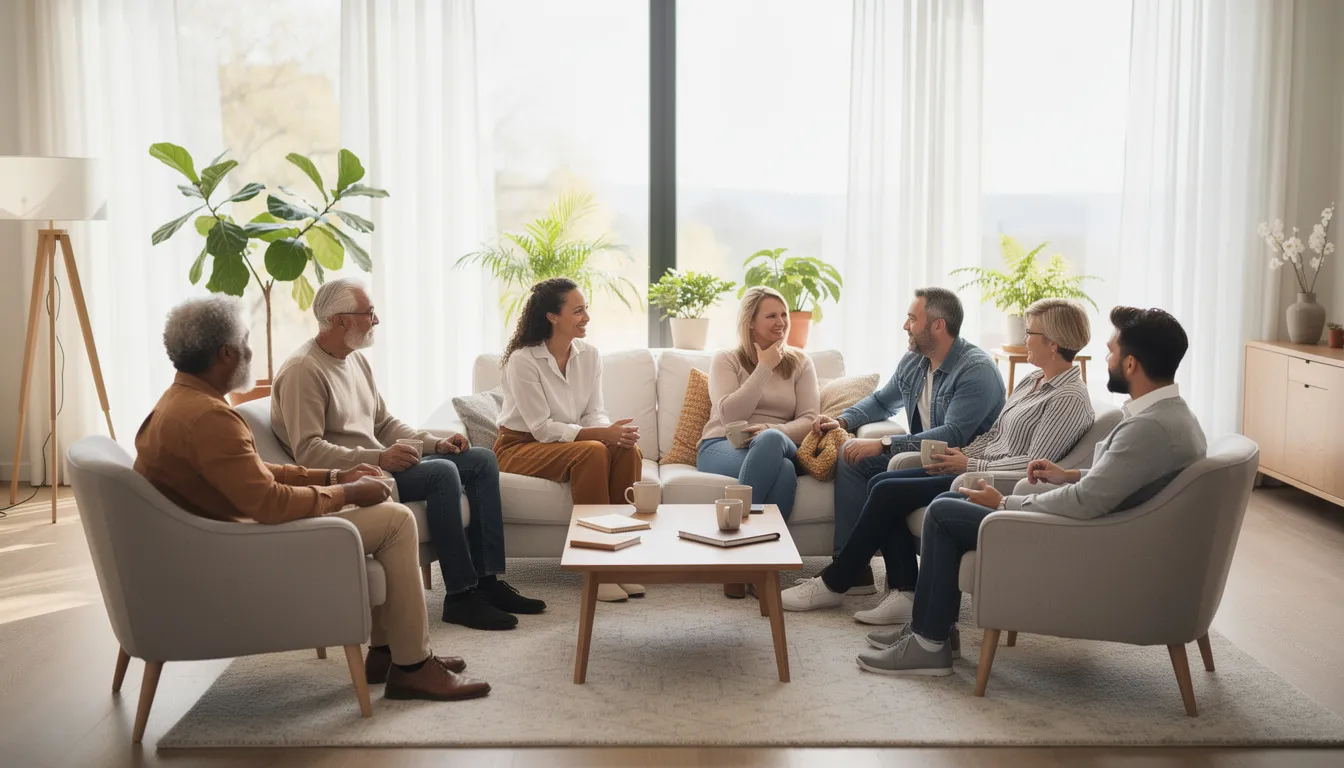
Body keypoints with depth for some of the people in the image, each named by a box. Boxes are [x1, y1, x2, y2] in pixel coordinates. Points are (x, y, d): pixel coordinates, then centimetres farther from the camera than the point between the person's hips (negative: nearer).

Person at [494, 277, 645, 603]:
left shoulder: (589, 355, 2)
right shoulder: (523, 360, -17)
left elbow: (594, 414, 2)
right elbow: (543, 429, -21)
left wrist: (617, 433, -23)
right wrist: (602, 434, -30)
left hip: (566, 442, 6)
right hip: (520, 447, -6)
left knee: (628, 450, -23)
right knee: (592, 452, -34)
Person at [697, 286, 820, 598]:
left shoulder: (800, 363, 18)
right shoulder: (726, 360, 12)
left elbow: (810, 419, 4)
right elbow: (730, 414, -6)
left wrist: (774, 431, -17)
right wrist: (765, 368, -4)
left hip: (782, 447, 2)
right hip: (723, 447, -2)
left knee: (770, 440, -39)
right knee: (782, 469, -38)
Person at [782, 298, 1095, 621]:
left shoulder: (1070, 398, -13)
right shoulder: (1032, 381, 16)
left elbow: (1033, 464, -19)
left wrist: (970, 466, -14)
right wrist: (961, 455, 1)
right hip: (978, 467, 10)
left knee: (887, 493, -16)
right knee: (880, 483, -7)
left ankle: (834, 584, -2)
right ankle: (904, 593, -12)